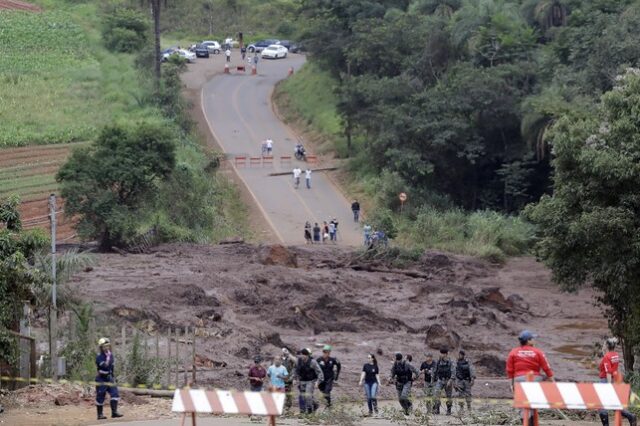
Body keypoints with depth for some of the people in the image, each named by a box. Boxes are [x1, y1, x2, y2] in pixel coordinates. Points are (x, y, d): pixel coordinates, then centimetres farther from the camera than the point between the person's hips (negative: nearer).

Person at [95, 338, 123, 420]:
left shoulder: (111, 355, 9)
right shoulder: (99, 357, -14)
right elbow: (105, 366, -27)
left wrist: (113, 377, 21)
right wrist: (108, 357, -28)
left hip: (110, 379, 6)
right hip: (101, 380, -6)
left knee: (115, 394, -7)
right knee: (100, 397, 0)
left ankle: (114, 412, -7)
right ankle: (100, 414, 9)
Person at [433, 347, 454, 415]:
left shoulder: (450, 362, -4)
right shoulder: (438, 362, 5)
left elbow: (453, 372, -11)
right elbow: (435, 371, 15)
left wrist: (450, 380, -22)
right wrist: (434, 380, 16)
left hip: (448, 380, -2)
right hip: (440, 380, 2)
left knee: (449, 396, 5)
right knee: (436, 393, -20)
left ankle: (449, 411, 19)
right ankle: (436, 409, -23)